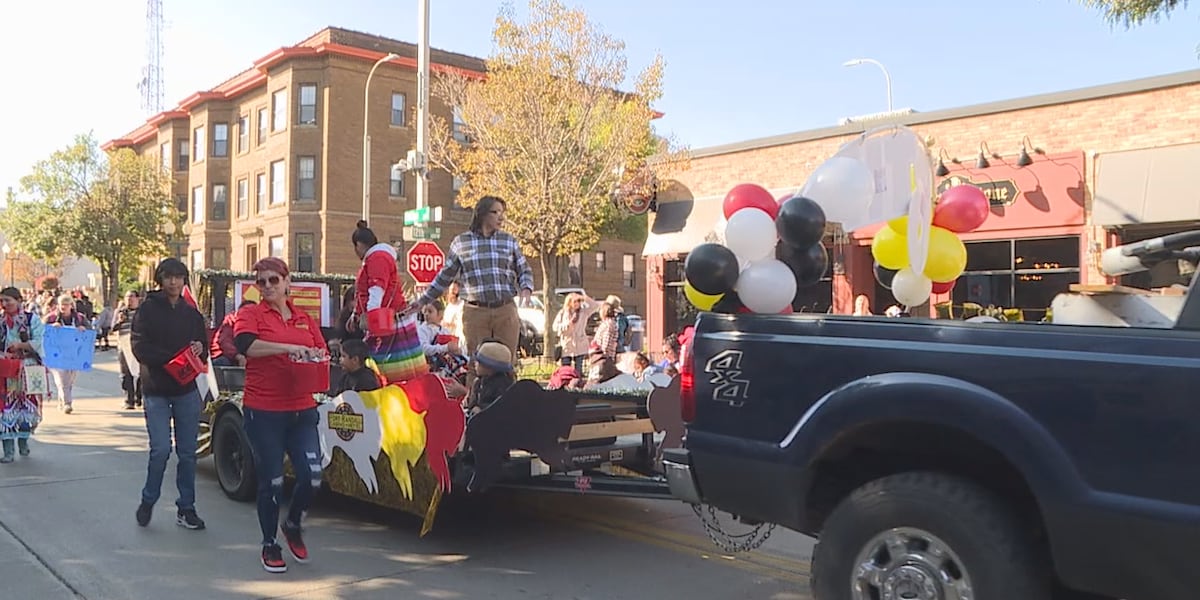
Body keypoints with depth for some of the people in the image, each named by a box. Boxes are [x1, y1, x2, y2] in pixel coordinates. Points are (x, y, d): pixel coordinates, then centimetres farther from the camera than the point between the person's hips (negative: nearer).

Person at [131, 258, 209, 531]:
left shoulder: (192, 313, 12)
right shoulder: (148, 310, 0)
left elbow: (204, 350, 15)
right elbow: (140, 348, -9)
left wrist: (199, 350, -8)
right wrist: (175, 357, -18)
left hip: (187, 391, 3)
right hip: (157, 391, -3)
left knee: (187, 453, 4)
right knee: (161, 449, -9)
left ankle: (186, 508, 13)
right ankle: (148, 501, 14)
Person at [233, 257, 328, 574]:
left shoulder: (306, 319, 13)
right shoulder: (251, 314, 1)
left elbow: (323, 355, 17)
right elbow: (246, 345, -20)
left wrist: (318, 358, -6)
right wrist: (289, 348, -27)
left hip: (302, 410, 3)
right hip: (263, 412, -3)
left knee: (312, 477, -3)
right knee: (271, 482, 3)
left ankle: (292, 525, 27)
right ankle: (270, 546, 24)